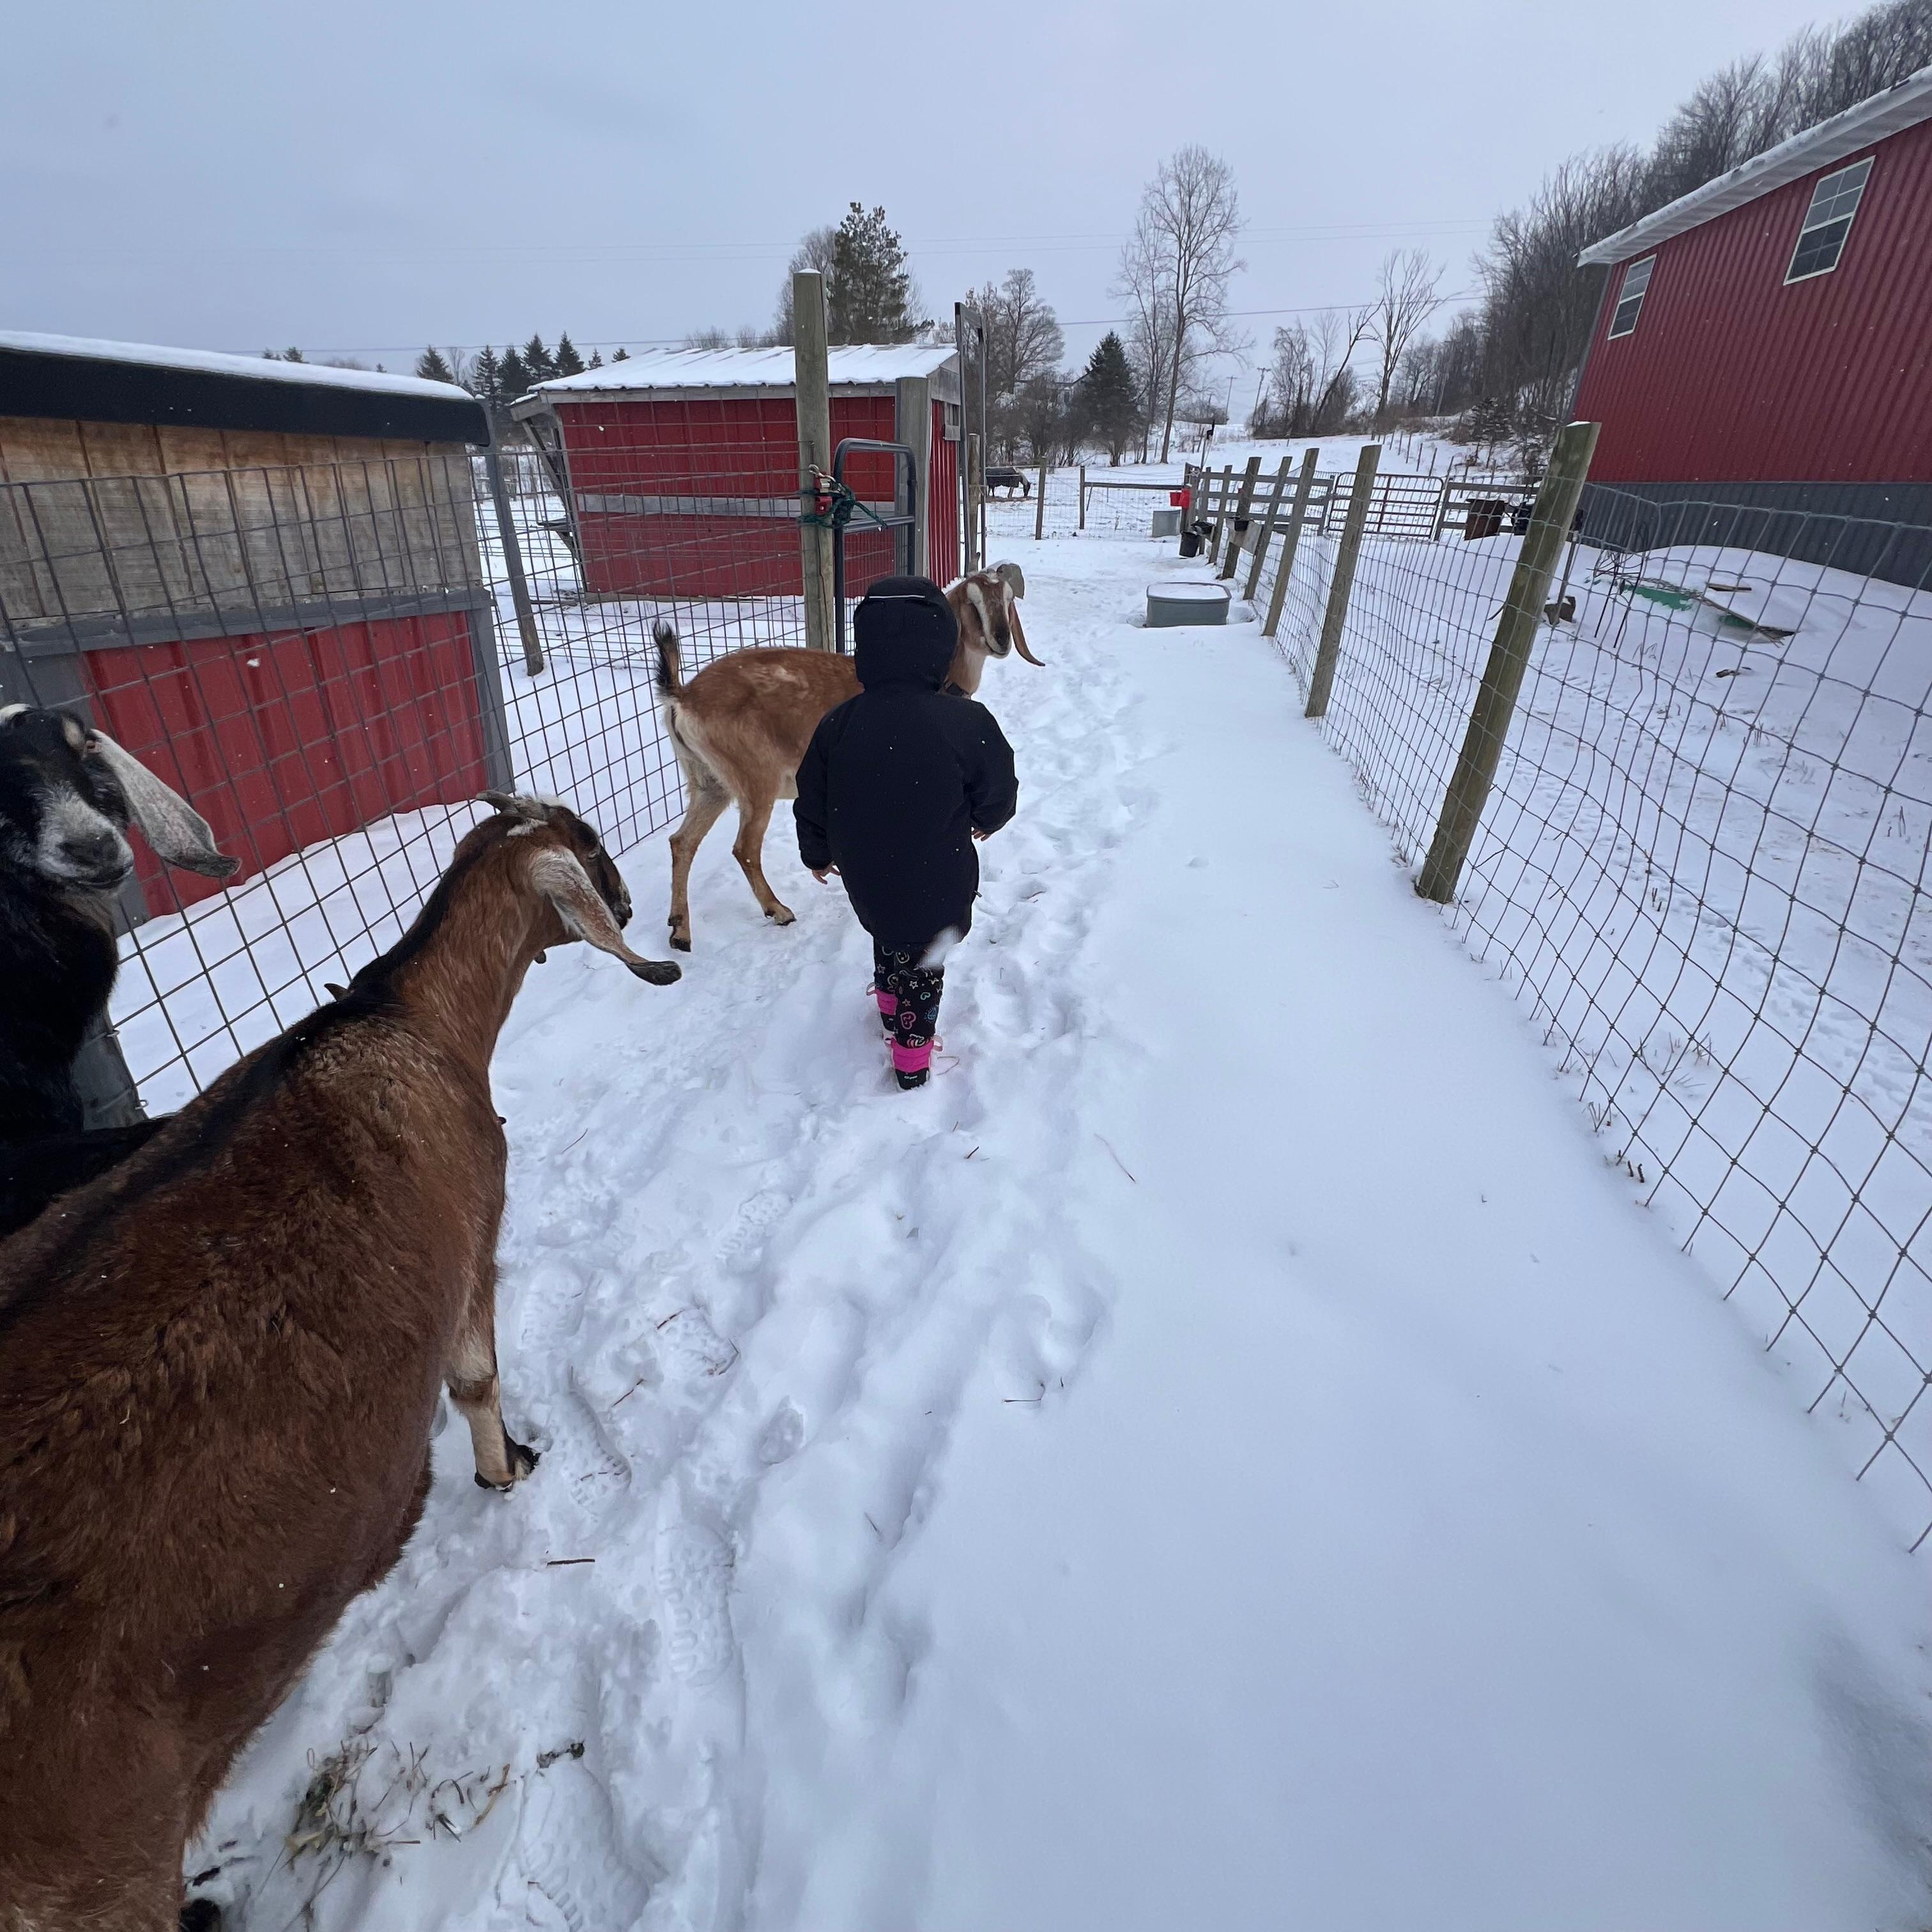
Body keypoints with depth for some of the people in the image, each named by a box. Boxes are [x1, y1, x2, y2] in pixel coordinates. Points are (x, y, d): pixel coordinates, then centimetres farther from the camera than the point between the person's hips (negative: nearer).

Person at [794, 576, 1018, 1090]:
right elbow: (998, 793, -8)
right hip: (937, 887, -3)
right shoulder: (968, 723, -22)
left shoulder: (837, 724, -12)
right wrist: (986, 821, 17)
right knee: (923, 967, 15)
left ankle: (891, 1011, 52)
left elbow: (812, 804, -1)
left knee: (887, 942, 30)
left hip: (866, 879, 4)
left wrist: (817, 854, 19)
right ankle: (912, 1057, 29)